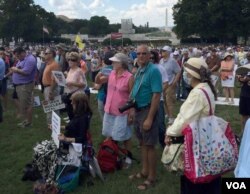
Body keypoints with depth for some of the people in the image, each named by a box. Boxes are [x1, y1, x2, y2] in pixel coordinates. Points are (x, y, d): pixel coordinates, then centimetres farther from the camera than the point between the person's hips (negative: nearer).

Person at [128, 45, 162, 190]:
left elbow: (157, 95, -23)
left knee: (150, 145, 1)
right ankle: (144, 171, 32)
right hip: (138, 110, 8)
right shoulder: (139, 70, 8)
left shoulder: (153, 70, -18)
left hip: (148, 110, -8)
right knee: (143, 143, 18)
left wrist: (150, 118, -25)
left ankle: (152, 177, 15)